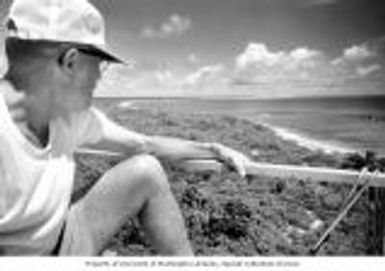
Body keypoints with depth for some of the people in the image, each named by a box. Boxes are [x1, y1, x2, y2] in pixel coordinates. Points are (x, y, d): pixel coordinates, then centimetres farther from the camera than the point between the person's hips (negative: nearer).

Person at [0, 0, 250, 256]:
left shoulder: (72, 114, -6)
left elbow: (147, 144, 5)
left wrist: (215, 150, 8)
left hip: (59, 241, 6)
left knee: (147, 170, -4)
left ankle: (186, 259, 8)